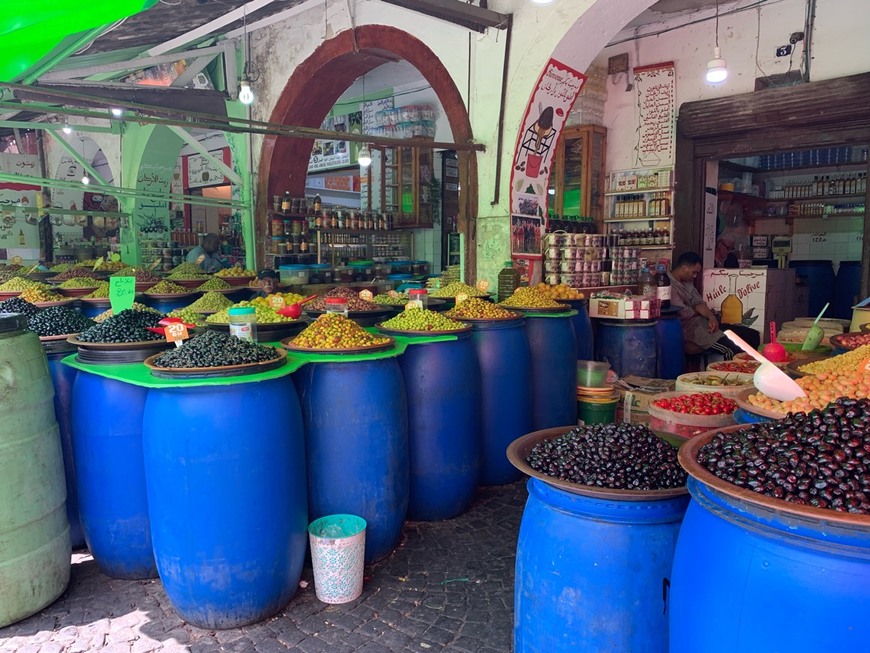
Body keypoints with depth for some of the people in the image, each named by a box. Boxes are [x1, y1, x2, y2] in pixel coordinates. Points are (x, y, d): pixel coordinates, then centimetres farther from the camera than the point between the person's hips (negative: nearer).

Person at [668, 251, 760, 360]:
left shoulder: (687, 281, 15)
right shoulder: (669, 286, -19)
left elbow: (698, 302, 11)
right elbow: (684, 314, -21)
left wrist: (711, 317, -10)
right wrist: (700, 312, 2)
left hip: (704, 323, 11)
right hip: (691, 329, -10)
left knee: (753, 336, 3)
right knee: (734, 349, -27)